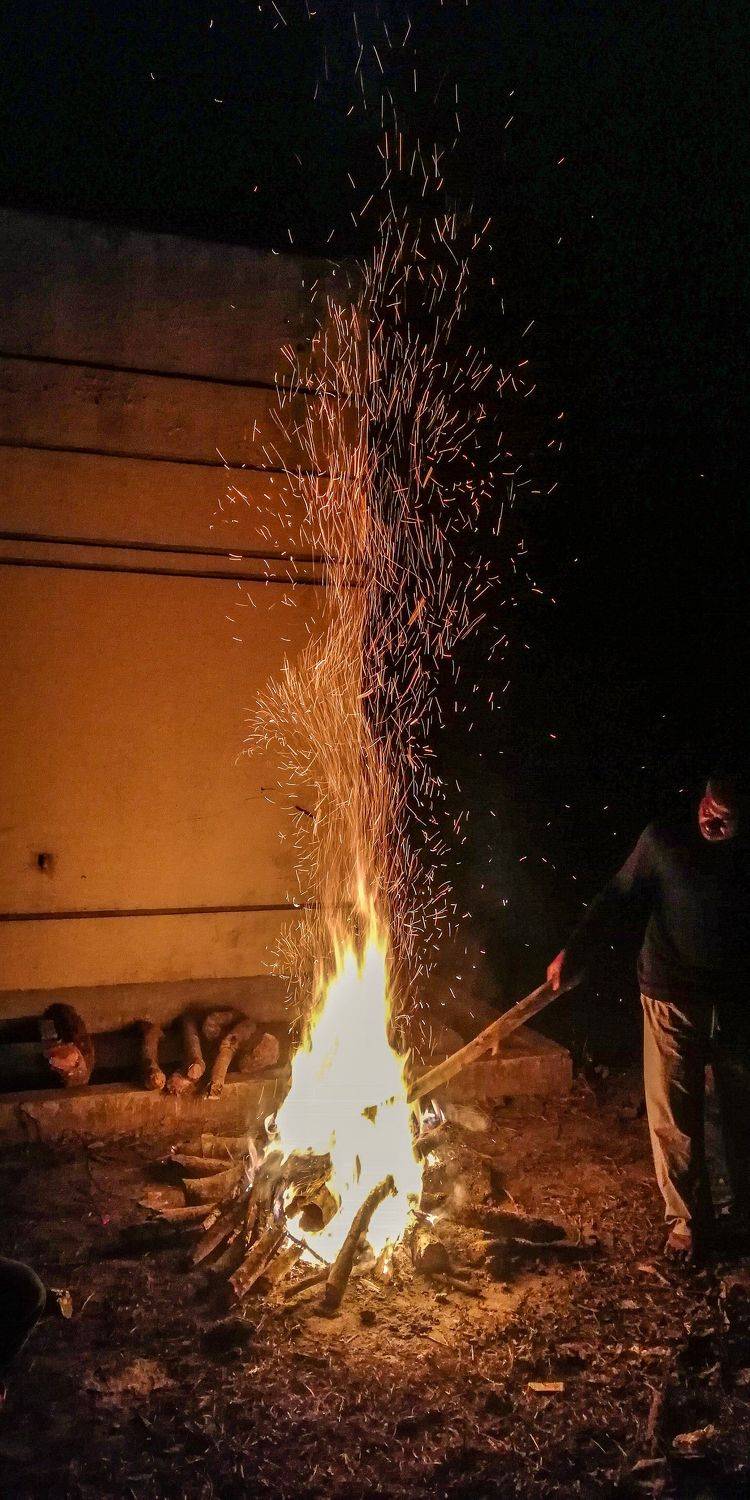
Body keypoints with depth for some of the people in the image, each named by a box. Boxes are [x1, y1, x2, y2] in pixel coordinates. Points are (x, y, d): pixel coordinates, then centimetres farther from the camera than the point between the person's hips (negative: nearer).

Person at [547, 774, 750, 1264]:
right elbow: (619, 899, -6)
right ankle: (688, 1222, 21)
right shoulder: (663, 841, -8)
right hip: (673, 1001, -1)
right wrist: (576, 952, -14)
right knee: (674, 1117, 4)